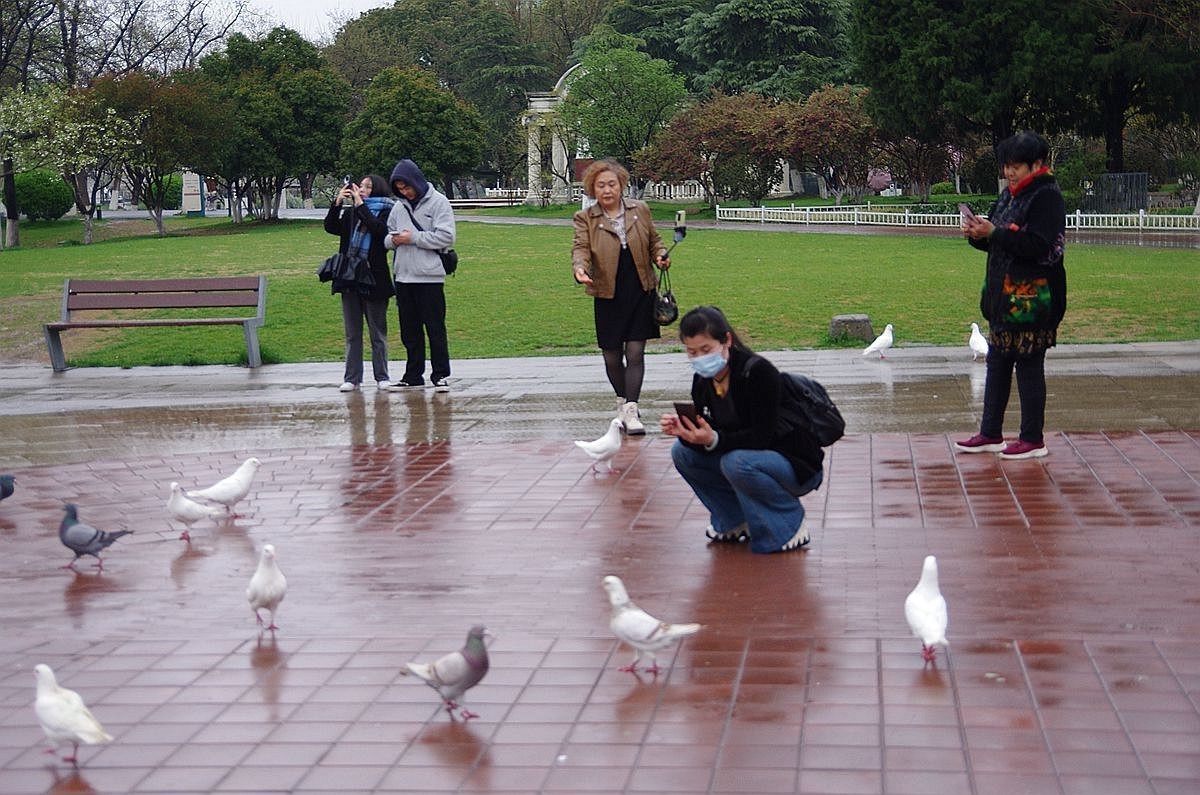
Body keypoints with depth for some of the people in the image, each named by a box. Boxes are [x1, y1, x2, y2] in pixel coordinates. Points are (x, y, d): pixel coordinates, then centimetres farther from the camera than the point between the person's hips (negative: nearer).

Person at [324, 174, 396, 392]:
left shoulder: (386, 212, -1)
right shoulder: (350, 212, 14)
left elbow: (380, 229, -20)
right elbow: (331, 227, 2)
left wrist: (360, 205, -15)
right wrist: (337, 202, -9)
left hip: (374, 279, -4)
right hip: (350, 280, 4)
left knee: (378, 332, 4)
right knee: (352, 333, 7)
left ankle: (382, 376, 12)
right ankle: (352, 378, 10)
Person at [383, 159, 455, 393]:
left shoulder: (438, 202, -4)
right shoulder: (399, 206, 12)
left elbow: (446, 237, -12)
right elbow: (387, 234, 20)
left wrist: (414, 238, -13)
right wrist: (393, 240, -4)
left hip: (429, 277, -6)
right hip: (403, 277, 6)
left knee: (435, 329, -1)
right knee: (409, 331, 10)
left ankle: (440, 375, 6)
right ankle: (413, 375, 18)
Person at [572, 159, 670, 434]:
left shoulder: (640, 210, 6)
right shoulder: (585, 218, 0)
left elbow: (654, 240, 15)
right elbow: (580, 248, -11)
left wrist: (660, 255, -6)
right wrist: (580, 269, -32)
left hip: (640, 292, 0)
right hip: (608, 295, 0)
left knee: (635, 352, -7)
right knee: (612, 355, 9)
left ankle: (631, 410, -8)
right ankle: (622, 402, 31)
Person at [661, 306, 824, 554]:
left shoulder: (758, 372, -24)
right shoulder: (703, 380, -2)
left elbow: (762, 437, -28)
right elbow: (704, 437, -1)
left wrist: (714, 439, -39)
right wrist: (684, 431, -23)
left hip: (798, 466, -8)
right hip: (747, 454, 8)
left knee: (737, 462, -34)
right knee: (682, 451, -6)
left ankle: (790, 526, -10)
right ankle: (737, 521, 7)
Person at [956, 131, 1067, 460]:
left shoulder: (1047, 197, -12)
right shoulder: (1009, 195, 14)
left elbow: (1038, 246, -22)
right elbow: (997, 243, 18)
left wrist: (993, 232, -22)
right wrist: (977, 234, -3)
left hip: (1031, 299, -9)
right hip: (1003, 294, 9)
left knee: (1029, 365, -2)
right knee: (997, 362, 12)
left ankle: (1033, 440, 6)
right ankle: (990, 434, 21)